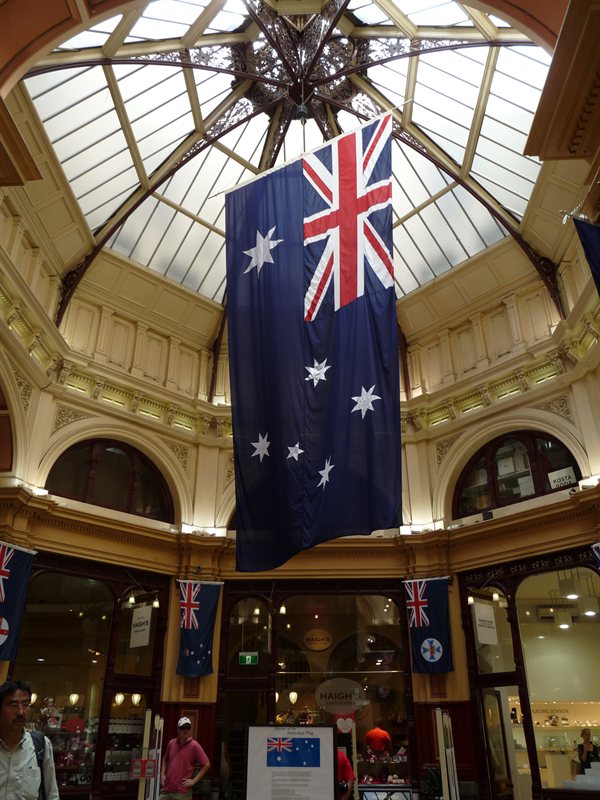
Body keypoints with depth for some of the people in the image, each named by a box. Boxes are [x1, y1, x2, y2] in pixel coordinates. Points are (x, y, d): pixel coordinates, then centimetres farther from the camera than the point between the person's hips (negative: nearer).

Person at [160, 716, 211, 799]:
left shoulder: (194, 746, -9)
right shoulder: (171, 743, 5)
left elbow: (206, 764, -6)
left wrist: (194, 780, -9)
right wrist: (162, 774, 9)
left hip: (182, 792, -5)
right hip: (166, 789, 5)